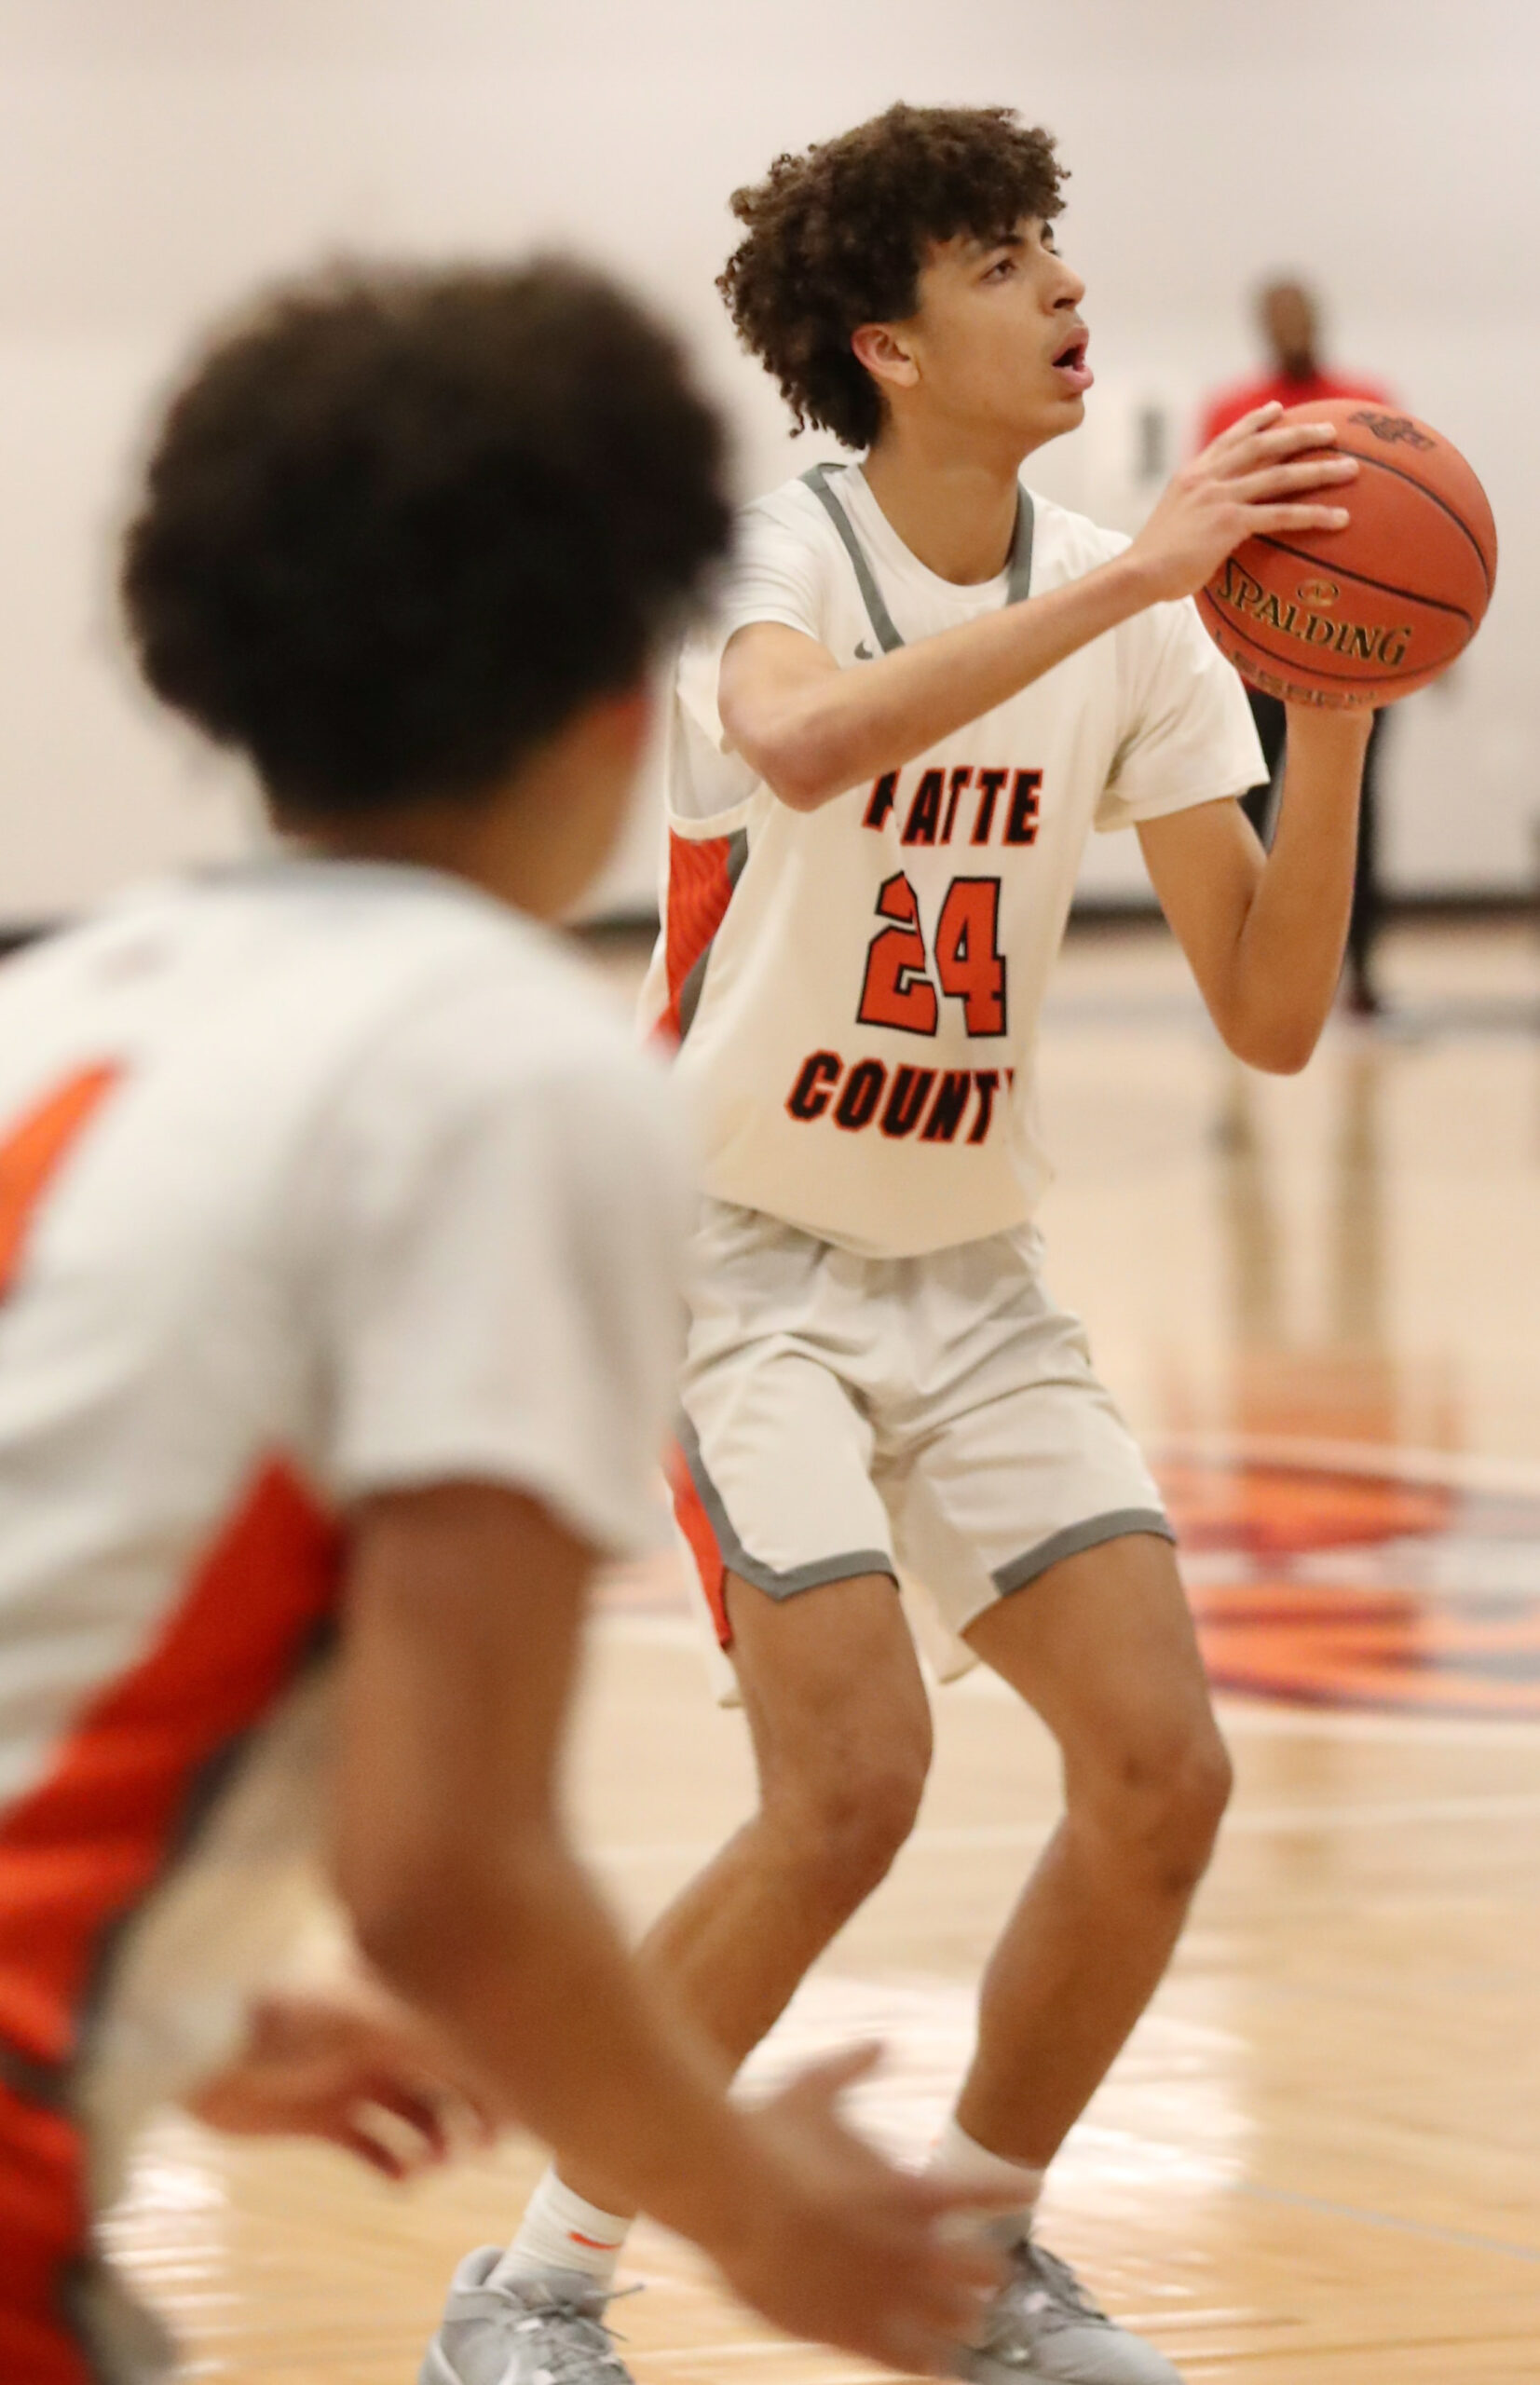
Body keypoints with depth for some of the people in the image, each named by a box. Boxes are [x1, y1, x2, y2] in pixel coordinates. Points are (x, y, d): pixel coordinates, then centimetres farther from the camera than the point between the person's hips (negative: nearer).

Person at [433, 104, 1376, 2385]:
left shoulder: (1132, 612, -1)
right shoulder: (779, 550, -16)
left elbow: (1267, 1013, -4)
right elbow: (802, 744, -43)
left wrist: (1336, 706, -16)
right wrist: (1128, 580, -43)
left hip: (975, 1276, 6)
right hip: (743, 1256, -6)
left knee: (1163, 1775, -5)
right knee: (852, 1786, -19)